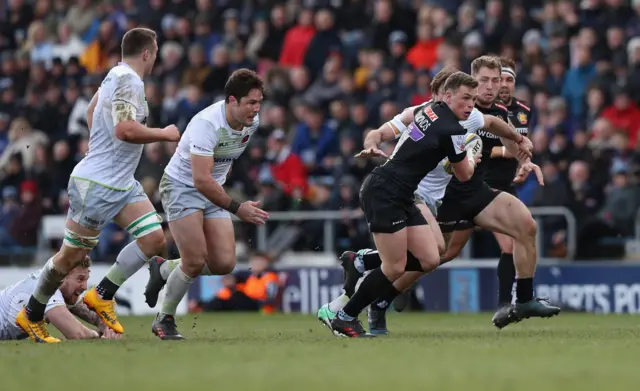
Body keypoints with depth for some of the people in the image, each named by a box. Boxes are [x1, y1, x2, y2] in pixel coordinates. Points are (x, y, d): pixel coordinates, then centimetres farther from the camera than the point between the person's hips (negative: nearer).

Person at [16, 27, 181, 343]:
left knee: (153, 239, -4)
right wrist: (164, 134, -18)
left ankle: (102, 296, 4)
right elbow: (125, 129, -32)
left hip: (122, 183, 9)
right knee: (72, 255, 1)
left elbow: (92, 110, 26)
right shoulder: (129, 81, -19)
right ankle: (31, 316, 16)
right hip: (96, 185, -9)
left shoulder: (116, 75, 10)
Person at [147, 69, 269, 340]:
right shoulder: (207, 124, -29)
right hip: (181, 187, -7)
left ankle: (163, 270, 19)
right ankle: (164, 321, 6)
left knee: (224, 264, -6)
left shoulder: (252, 123, -5)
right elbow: (201, 180, -35)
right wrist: (237, 208, -36)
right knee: (195, 261, -15)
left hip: (213, 191, 7)